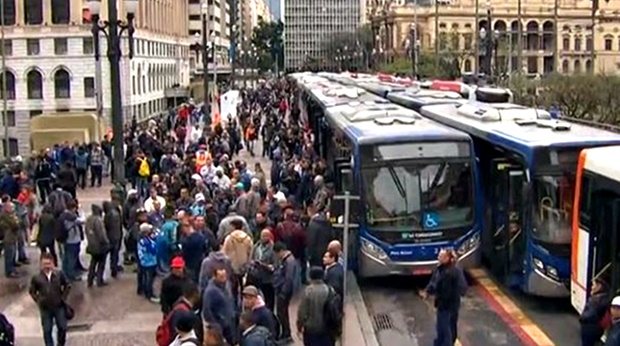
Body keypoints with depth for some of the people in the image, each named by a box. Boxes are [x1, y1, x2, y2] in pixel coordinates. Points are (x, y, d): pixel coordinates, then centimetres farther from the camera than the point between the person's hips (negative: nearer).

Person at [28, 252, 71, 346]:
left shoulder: (60, 274, -11)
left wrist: (63, 298, 1)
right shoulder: (36, 278, -12)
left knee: (62, 328, 11)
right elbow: (32, 291, 4)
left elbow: (68, 286, 4)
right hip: (45, 309, -1)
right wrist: (38, 301, -1)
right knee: (47, 331, 5)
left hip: (59, 307, 1)